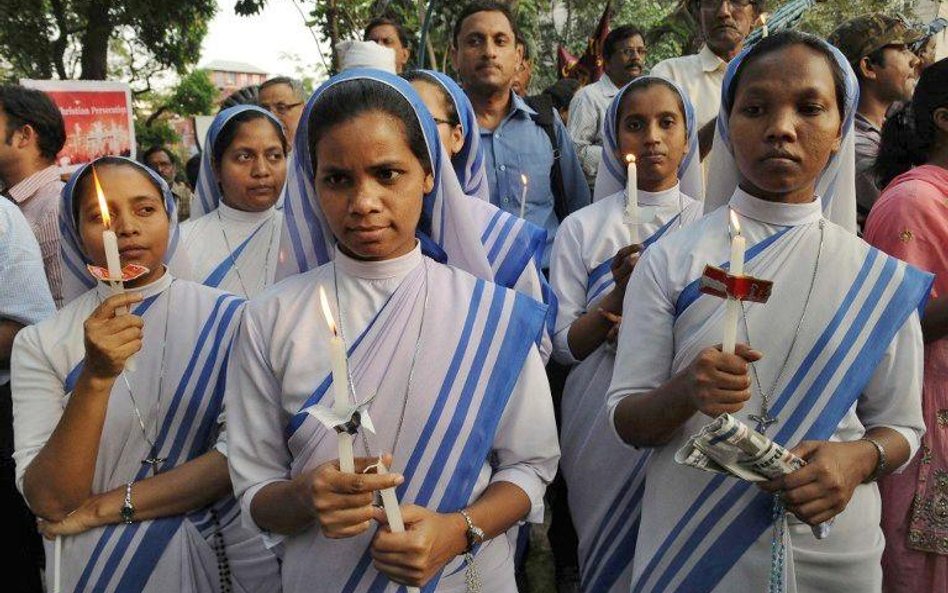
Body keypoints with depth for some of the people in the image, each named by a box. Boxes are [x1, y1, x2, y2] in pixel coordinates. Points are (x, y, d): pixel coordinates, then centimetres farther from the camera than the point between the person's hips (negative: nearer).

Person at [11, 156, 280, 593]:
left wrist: (108, 506, -14)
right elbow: (50, 501, -14)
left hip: (226, 556, 0)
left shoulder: (228, 318, -8)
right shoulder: (40, 344, -7)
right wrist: (95, 378, -26)